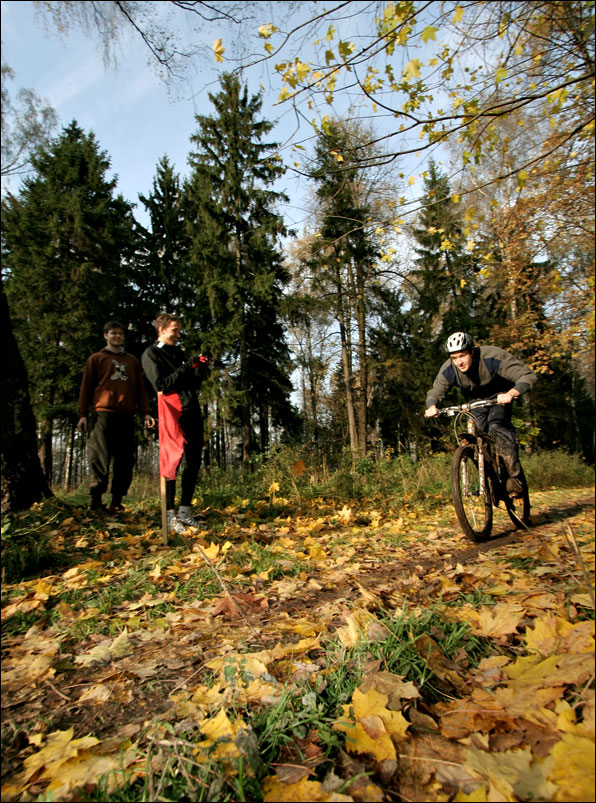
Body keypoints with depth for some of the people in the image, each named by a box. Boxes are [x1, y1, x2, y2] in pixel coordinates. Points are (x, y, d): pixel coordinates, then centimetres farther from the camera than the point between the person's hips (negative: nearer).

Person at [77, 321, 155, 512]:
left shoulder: (132, 360, 22)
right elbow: (86, 387, 8)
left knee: (126, 460, 0)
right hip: (103, 414, -3)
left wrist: (145, 412, 7)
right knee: (100, 458, -8)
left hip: (126, 416, 3)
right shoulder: (96, 359, 13)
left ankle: (117, 501, 6)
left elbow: (140, 388, 18)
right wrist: (83, 414, -2)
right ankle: (96, 500, -2)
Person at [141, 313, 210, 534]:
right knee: (171, 462, -8)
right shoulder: (151, 354, 3)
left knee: (193, 462, 6)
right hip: (172, 413, -7)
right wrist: (186, 367, -13)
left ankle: (185, 511, 14)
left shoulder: (179, 353, 24)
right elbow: (160, 385, -10)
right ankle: (171, 516, -1)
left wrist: (201, 370, 3)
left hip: (192, 411, 7)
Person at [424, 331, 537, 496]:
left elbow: (528, 376, -36)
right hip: (475, 401, 4)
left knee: (496, 427, -28)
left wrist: (511, 393, -56)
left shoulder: (493, 357, -34)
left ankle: (515, 477, -23)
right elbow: (435, 392, -14)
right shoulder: (448, 370, -23)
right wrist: (432, 406, -39)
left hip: (499, 396, -4)